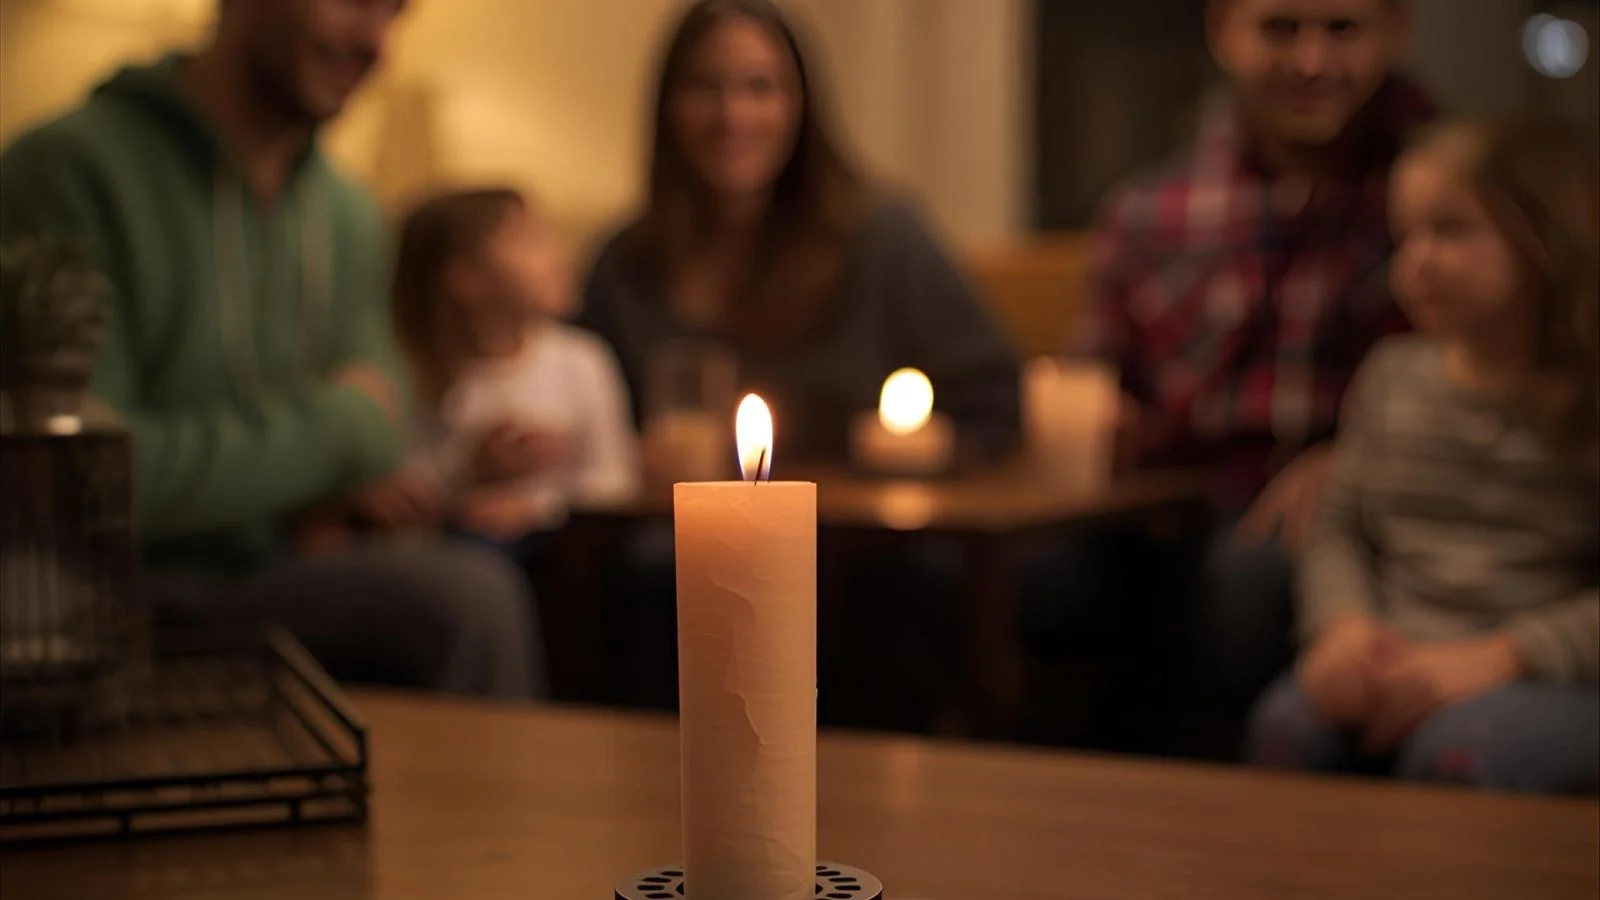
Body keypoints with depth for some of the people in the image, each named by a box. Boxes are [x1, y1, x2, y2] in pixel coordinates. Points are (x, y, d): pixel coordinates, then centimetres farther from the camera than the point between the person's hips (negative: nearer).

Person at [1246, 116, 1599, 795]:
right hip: (1397, 665, 4)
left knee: (1461, 748, -36)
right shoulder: (1391, 375, 15)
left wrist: (1496, 657, -20)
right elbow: (1340, 529, 17)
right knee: (1292, 725, -28)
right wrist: (1345, 624, -4)